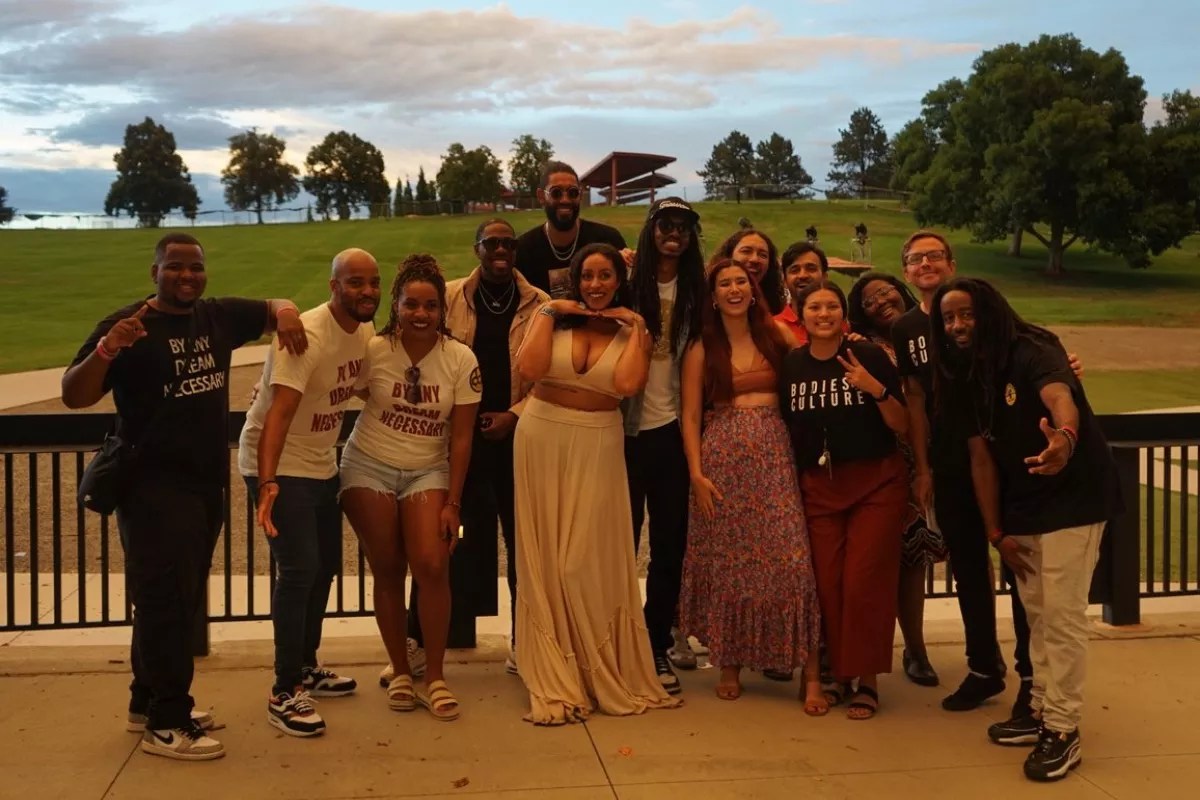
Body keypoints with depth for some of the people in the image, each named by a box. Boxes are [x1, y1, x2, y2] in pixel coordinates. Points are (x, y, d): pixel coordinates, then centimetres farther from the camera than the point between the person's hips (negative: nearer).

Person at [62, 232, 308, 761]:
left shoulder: (218, 316, 6)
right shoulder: (127, 325, -12)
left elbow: (272, 308, 22)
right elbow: (73, 397, -15)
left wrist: (287, 313, -3)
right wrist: (106, 350, -34)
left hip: (206, 483, 8)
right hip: (154, 485, -7)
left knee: (182, 599, 15)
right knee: (165, 601, -7)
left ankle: (149, 703, 28)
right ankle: (165, 725, 0)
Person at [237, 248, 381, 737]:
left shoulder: (366, 331, -1)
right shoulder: (307, 335, -26)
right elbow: (278, 413, -34)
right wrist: (267, 483, -43)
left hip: (321, 465, 9)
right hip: (278, 467, -9)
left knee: (325, 566, 16)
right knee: (299, 571, -13)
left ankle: (306, 667, 32)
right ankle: (285, 694, -4)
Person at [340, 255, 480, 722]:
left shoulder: (461, 360, -9)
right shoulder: (373, 351, -10)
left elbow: (461, 438, -6)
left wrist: (452, 503, -7)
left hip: (428, 472, 0)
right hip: (369, 468, 0)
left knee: (432, 567, -14)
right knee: (387, 571, 2)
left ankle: (434, 678, -1)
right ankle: (400, 673, 16)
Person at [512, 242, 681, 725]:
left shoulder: (632, 332, 5)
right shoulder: (554, 318, 3)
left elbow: (627, 384, -14)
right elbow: (528, 369, -13)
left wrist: (635, 327, -8)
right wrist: (549, 313, -8)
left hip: (597, 448, 0)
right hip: (542, 440, 0)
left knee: (595, 557, 1)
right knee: (547, 556, 3)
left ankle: (608, 675, 16)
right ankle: (557, 682, 12)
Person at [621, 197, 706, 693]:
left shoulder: (694, 290, 5)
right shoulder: (630, 285, -3)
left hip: (671, 428, 3)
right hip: (627, 427, -2)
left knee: (670, 541, 6)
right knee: (624, 539, 5)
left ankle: (658, 644, 18)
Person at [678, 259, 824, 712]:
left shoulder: (775, 336, 9)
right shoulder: (701, 351, 6)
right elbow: (691, 416, 2)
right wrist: (697, 474, -7)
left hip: (774, 457, 0)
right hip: (723, 459, 0)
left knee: (790, 558, -8)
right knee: (727, 562, 5)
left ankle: (811, 675, -4)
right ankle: (729, 665, 19)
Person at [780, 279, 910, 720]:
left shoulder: (869, 356, -6)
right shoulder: (792, 365, 3)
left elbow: (902, 425, -5)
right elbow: (786, 430, 12)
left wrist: (876, 389, -20)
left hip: (876, 483, -3)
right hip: (818, 487, 3)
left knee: (863, 583, -6)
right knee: (826, 584, 1)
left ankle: (867, 680, 7)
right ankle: (836, 673, 18)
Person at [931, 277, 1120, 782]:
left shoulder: (1033, 352, -20)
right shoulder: (965, 378, 2)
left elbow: (1060, 398, -42)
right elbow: (981, 457, 3)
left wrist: (1065, 438, -66)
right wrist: (996, 531, 1)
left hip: (1073, 498, -7)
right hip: (1021, 506, 8)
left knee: (1062, 615, -8)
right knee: (1036, 614, 16)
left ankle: (1063, 731, 0)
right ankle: (1042, 709, 29)